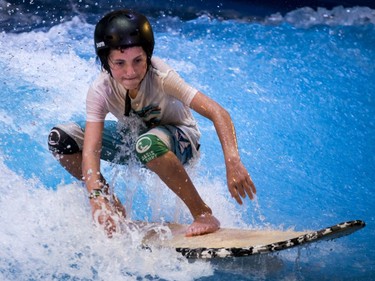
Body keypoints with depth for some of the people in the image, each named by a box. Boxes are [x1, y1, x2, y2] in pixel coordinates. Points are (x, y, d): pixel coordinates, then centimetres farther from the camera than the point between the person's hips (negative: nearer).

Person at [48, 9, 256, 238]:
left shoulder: (160, 77, -33)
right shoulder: (100, 91, -26)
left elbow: (218, 113, -40)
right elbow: (90, 150, -35)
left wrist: (233, 162, -54)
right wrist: (97, 198, -51)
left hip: (180, 140, -4)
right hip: (131, 136, 4)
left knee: (148, 143, -41)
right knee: (61, 138, -14)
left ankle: (203, 214, -24)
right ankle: (113, 205, 4)